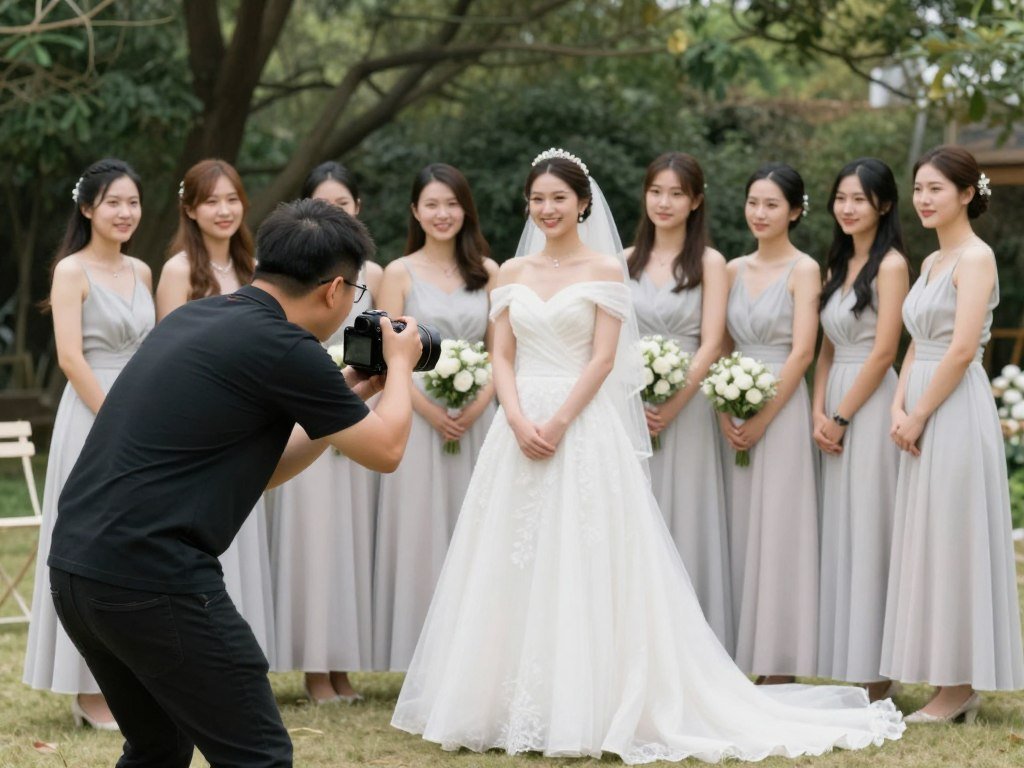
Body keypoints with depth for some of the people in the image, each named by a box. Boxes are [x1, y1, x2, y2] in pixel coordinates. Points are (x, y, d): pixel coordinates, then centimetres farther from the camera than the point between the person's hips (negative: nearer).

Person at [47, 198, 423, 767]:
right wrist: (399, 366, 21)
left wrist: (350, 395, 26)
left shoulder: (195, 318, 16)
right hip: (153, 580, -9)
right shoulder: (281, 347, -9)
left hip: (73, 567, 9)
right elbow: (385, 451, 4)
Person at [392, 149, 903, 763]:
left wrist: (558, 422, -16)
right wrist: (519, 420, -10)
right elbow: (502, 357, 7)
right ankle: (516, 705, 11)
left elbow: (603, 359, -7)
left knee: (580, 565, -6)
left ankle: (581, 709, -1)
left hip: (584, 429, -4)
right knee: (515, 567, 4)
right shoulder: (513, 273, 12)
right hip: (519, 429, 4)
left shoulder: (605, 269, 0)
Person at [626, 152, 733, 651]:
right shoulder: (627, 261, 11)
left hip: (685, 408, -3)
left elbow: (710, 346, -6)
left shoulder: (709, 263, 1)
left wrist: (670, 408, -14)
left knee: (683, 521, -2)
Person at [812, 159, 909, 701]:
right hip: (836, 410, 8)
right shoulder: (839, 266, 16)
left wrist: (841, 418, -12)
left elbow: (883, 352, -14)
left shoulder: (891, 265, -8)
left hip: (870, 406, -8)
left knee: (868, 532, -6)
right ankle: (848, 665, 13)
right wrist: (819, 413, 1)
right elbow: (827, 349, 14)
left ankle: (879, 678, -2)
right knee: (838, 534, 8)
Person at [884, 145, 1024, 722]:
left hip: (956, 411, -9)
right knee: (930, 543, 9)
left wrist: (920, 415, -13)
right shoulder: (931, 263, 16)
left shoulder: (975, 257, -11)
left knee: (953, 541, -6)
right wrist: (900, 408, 2)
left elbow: (962, 350, -18)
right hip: (925, 415, 9)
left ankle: (960, 687, 0)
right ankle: (957, 686, 14)